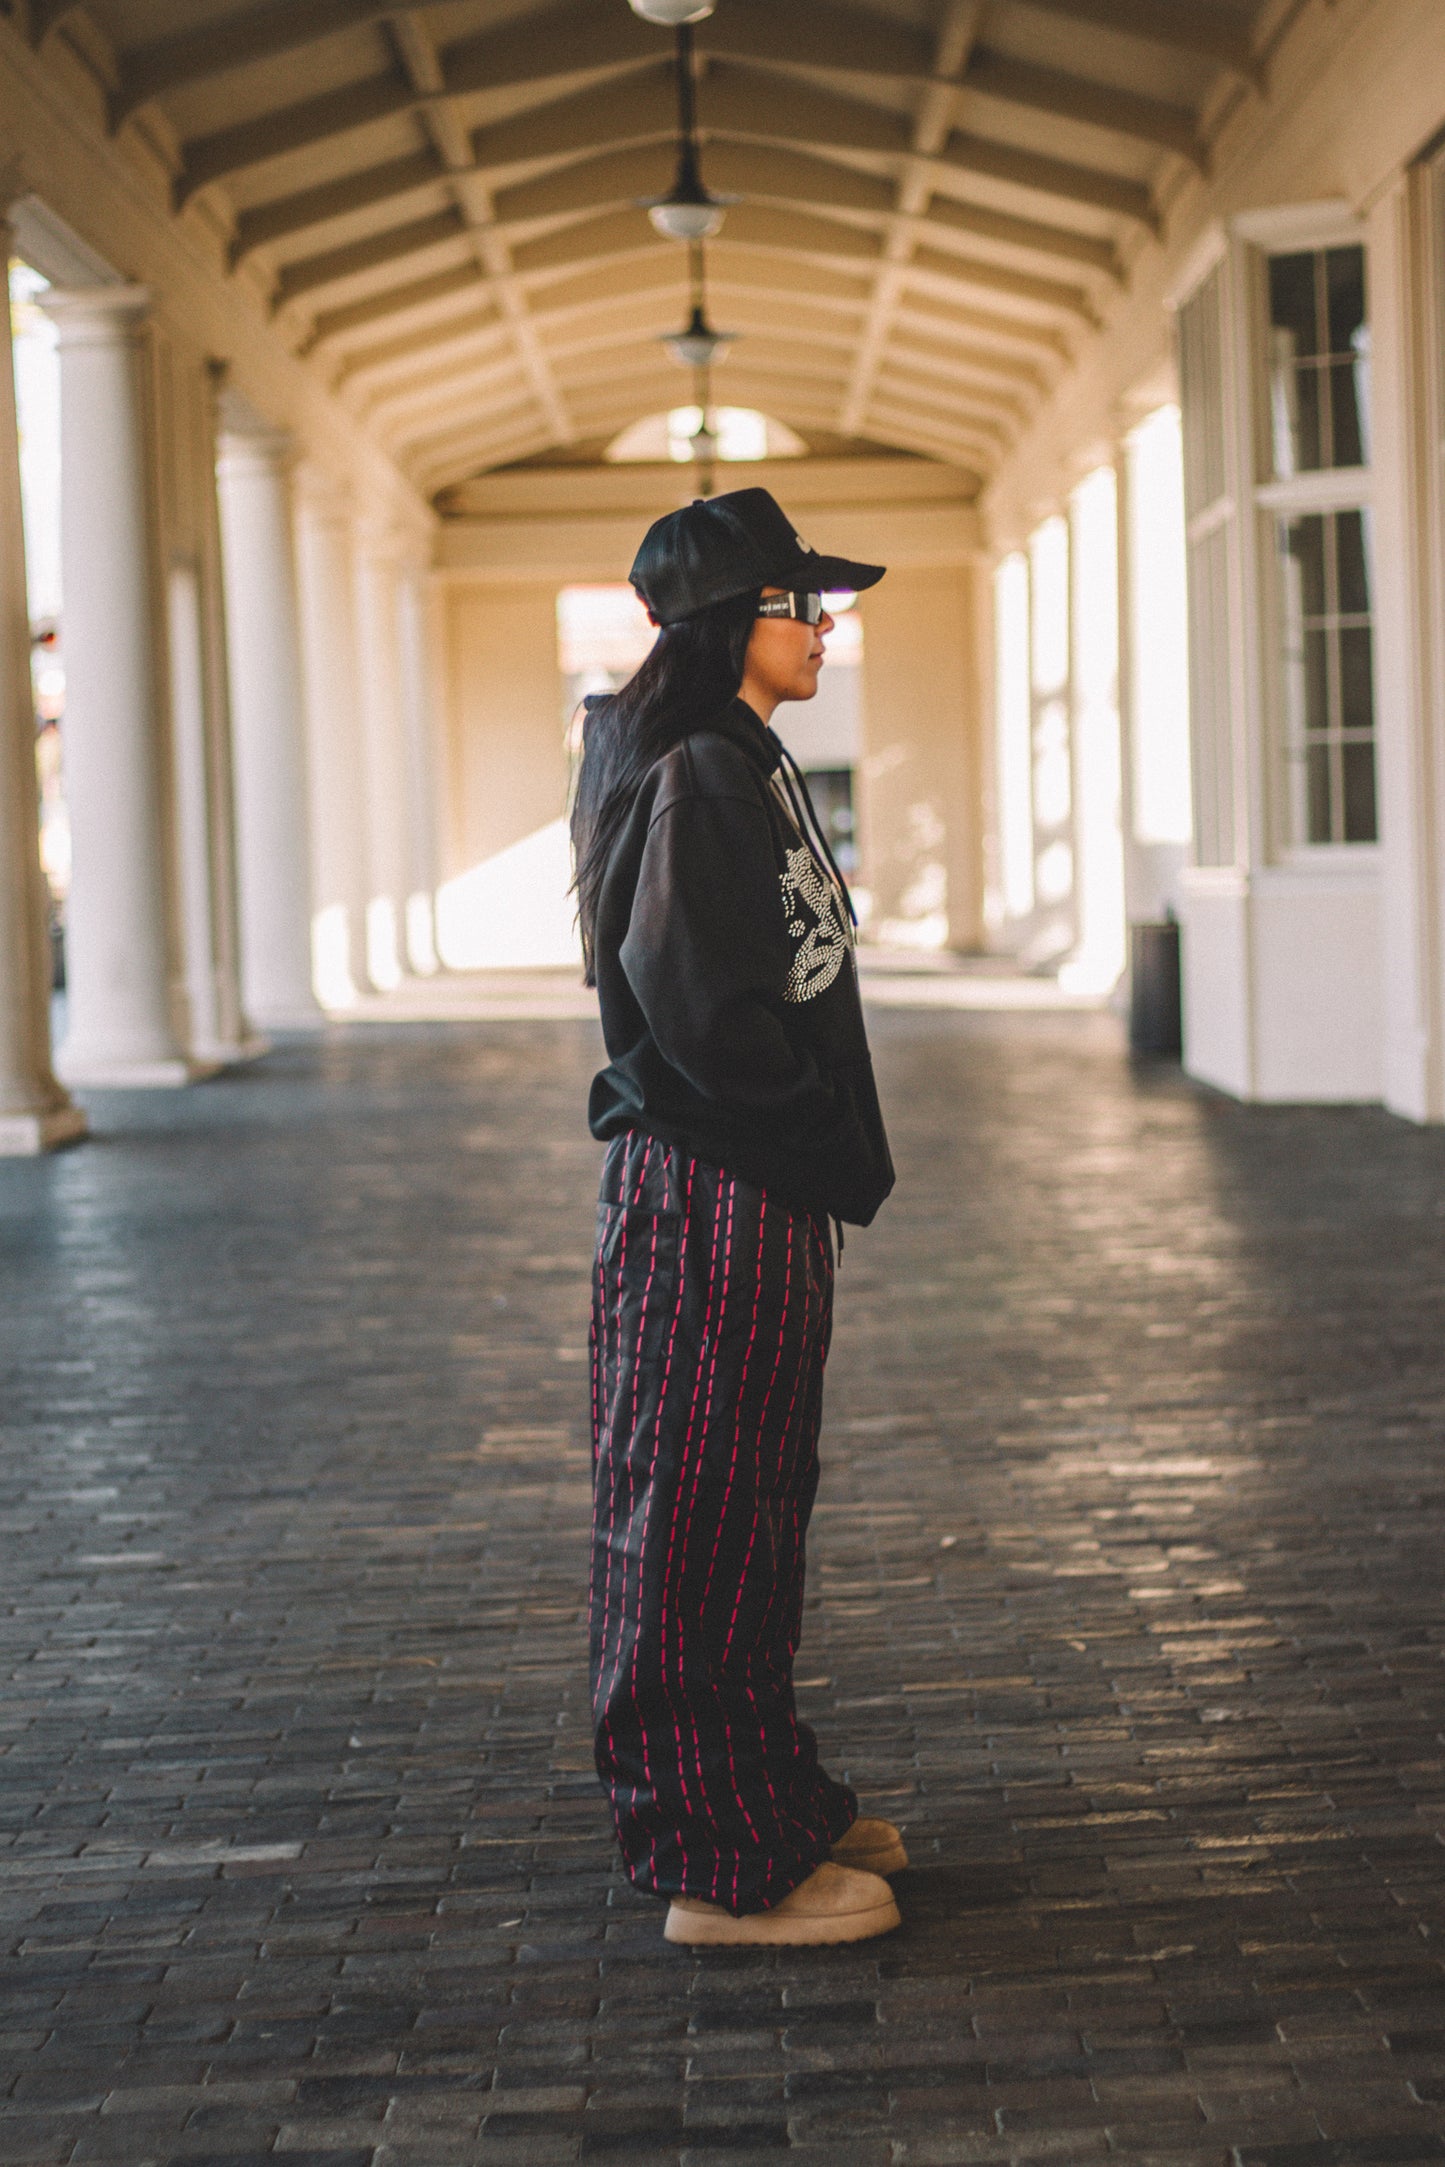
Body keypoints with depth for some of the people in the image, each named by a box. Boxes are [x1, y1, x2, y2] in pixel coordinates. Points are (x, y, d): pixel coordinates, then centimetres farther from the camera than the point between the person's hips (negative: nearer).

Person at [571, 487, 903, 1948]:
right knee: (700, 1516, -3)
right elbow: (703, 1006, -23)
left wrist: (834, 1155, 12)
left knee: (751, 1503, 17)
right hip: (712, 1193, -10)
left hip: (758, 1191, 10)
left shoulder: (740, 765, 16)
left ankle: (766, 1797, 29)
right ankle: (725, 1864, 5)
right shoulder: (693, 778, -16)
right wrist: (837, 1153, -13)